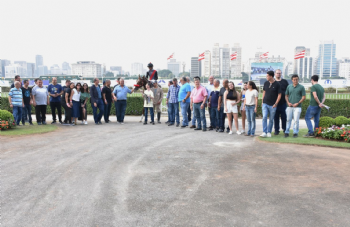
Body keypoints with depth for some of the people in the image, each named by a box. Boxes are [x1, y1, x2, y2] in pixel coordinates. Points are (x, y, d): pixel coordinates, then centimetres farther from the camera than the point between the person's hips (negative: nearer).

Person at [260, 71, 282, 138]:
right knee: (264, 117, -10)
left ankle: (269, 132, 18)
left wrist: (276, 104, -8)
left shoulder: (277, 84, -6)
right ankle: (264, 132, -7)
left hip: (272, 105, -2)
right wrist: (262, 101, 10)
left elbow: (279, 95, -2)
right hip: (265, 104, 2)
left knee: (271, 119, 6)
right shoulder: (266, 83, 6)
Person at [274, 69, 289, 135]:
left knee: (284, 117, 5)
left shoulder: (285, 81, 9)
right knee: (276, 117, 5)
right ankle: (276, 130, 13)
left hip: (283, 102, 0)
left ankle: (285, 129, 16)